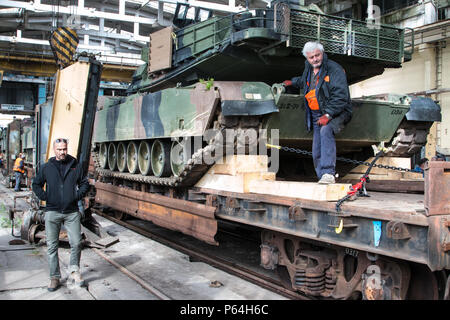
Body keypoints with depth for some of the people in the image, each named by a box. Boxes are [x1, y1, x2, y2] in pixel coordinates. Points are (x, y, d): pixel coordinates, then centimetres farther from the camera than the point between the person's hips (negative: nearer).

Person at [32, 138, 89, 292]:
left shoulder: (76, 165, 6)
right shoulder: (46, 167, 5)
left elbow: (85, 183, 15)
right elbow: (36, 184, 15)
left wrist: (78, 195, -1)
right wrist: (44, 197, 1)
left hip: (72, 212, 0)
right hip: (52, 212, 0)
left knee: (76, 243, -1)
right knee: (52, 246, 4)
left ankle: (74, 271, 20)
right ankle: (55, 277, 14)